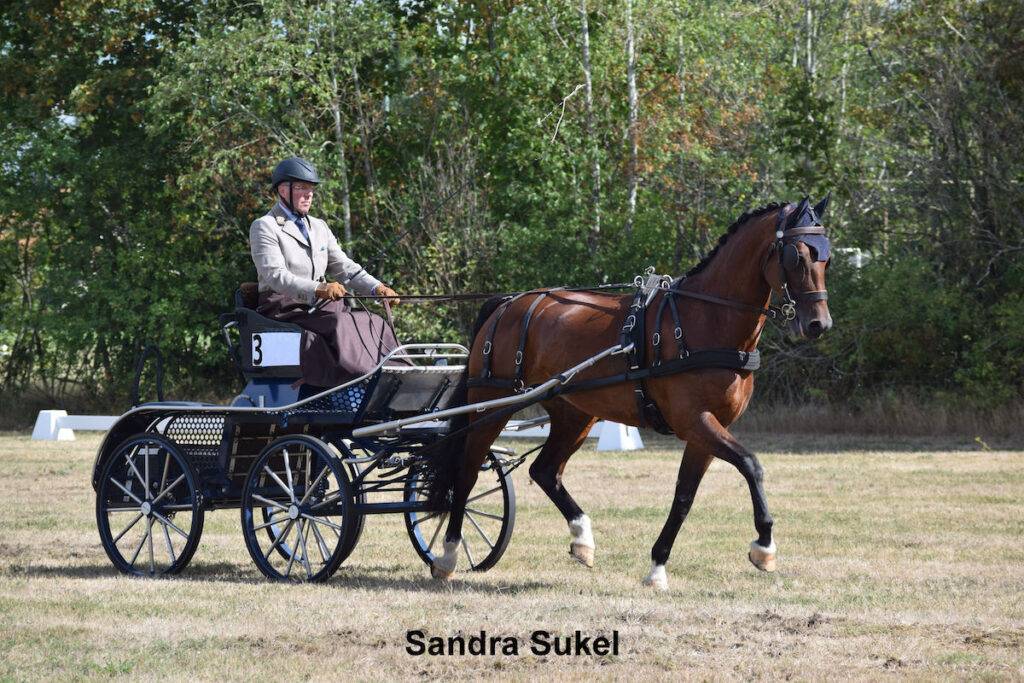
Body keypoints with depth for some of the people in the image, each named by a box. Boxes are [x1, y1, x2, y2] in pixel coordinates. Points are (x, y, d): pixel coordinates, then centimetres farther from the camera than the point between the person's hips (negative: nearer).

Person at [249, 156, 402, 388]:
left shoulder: (318, 227, 23)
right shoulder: (264, 227, -1)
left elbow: (343, 267, 17)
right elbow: (275, 275, -16)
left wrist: (376, 288, -3)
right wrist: (318, 289, -32)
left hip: (319, 308, 7)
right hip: (284, 310, -7)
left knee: (374, 323, -20)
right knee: (340, 324, -33)